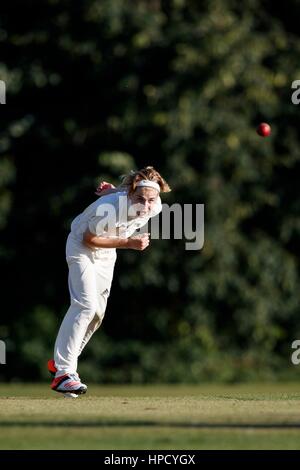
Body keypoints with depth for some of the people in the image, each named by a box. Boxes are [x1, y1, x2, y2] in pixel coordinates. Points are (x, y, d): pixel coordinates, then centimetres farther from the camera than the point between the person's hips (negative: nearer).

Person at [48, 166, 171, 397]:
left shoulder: (156, 207, -21)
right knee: (86, 305, -22)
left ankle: (61, 362, 27)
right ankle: (63, 372, -24)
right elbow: (89, 239, -25)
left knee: (97, 312, 11)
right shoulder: (110, 210, -39)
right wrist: (129, 243, -31)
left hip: (107, 253, 7)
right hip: (82, 248, -7)